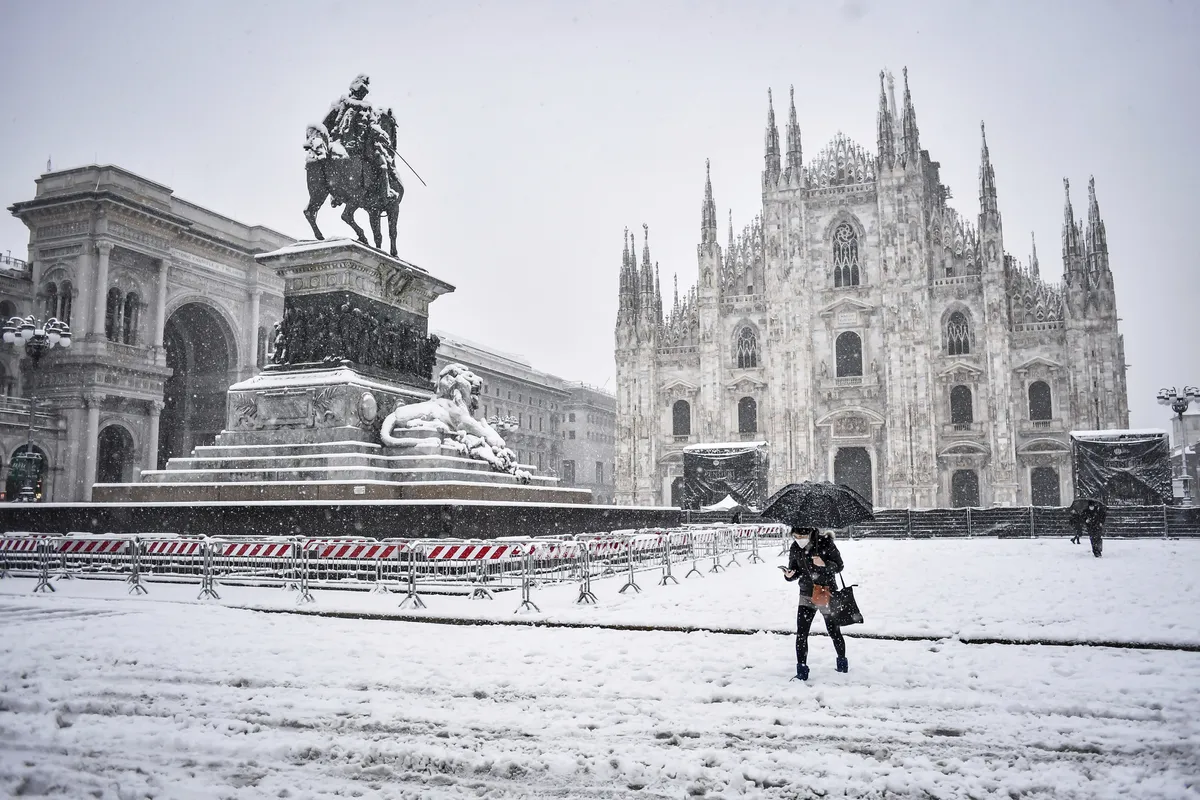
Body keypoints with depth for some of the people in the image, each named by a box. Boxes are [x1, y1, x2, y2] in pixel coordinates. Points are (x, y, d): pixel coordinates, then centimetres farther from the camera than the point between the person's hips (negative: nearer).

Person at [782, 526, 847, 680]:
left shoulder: (825, 544, -18)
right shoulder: (795, 548, -6)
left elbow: (839, 566, -11)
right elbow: (795, 570, 4)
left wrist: (824, 564, -30)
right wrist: (790, 575, -19)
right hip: (806, 596, 3)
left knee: (834, 631, 13)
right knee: (801, 633, -7)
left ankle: (842, 661, 38)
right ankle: (801, 670, 1)